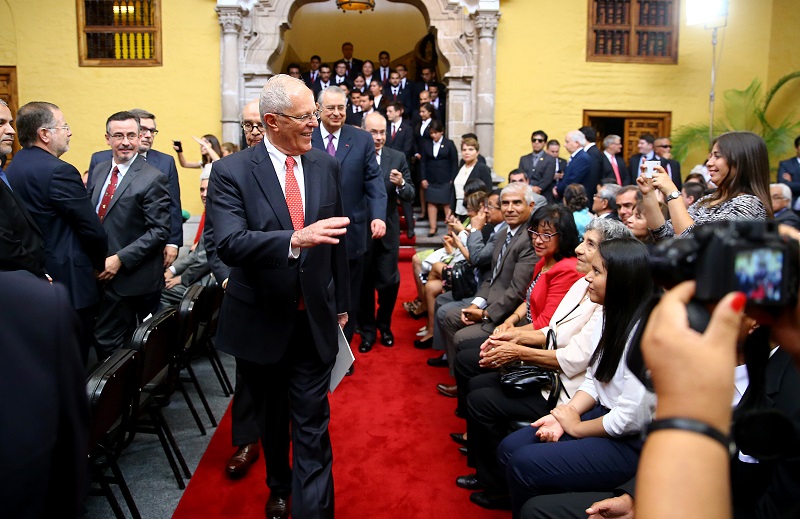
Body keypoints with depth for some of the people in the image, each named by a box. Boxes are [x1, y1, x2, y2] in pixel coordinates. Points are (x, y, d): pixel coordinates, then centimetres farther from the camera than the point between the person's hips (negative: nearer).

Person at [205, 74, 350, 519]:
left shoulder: (328, 167, 0)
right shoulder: (231, 172, -11)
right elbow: (229, 244, -25)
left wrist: (341, 303, 13)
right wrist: (295, 239, -40)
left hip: (315, 321, 1)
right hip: (262, 322, 0)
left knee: (312, 426, 0)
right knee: (271, 417, 21)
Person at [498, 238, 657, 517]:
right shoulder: (614, 317, 5)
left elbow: (631, 418, -26)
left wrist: (576, 427, -10)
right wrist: (565, 414, -7)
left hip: (633, 443, -9)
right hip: (605, 416, 9)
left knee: (523, 464, -17)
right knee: (509, 448, 0)